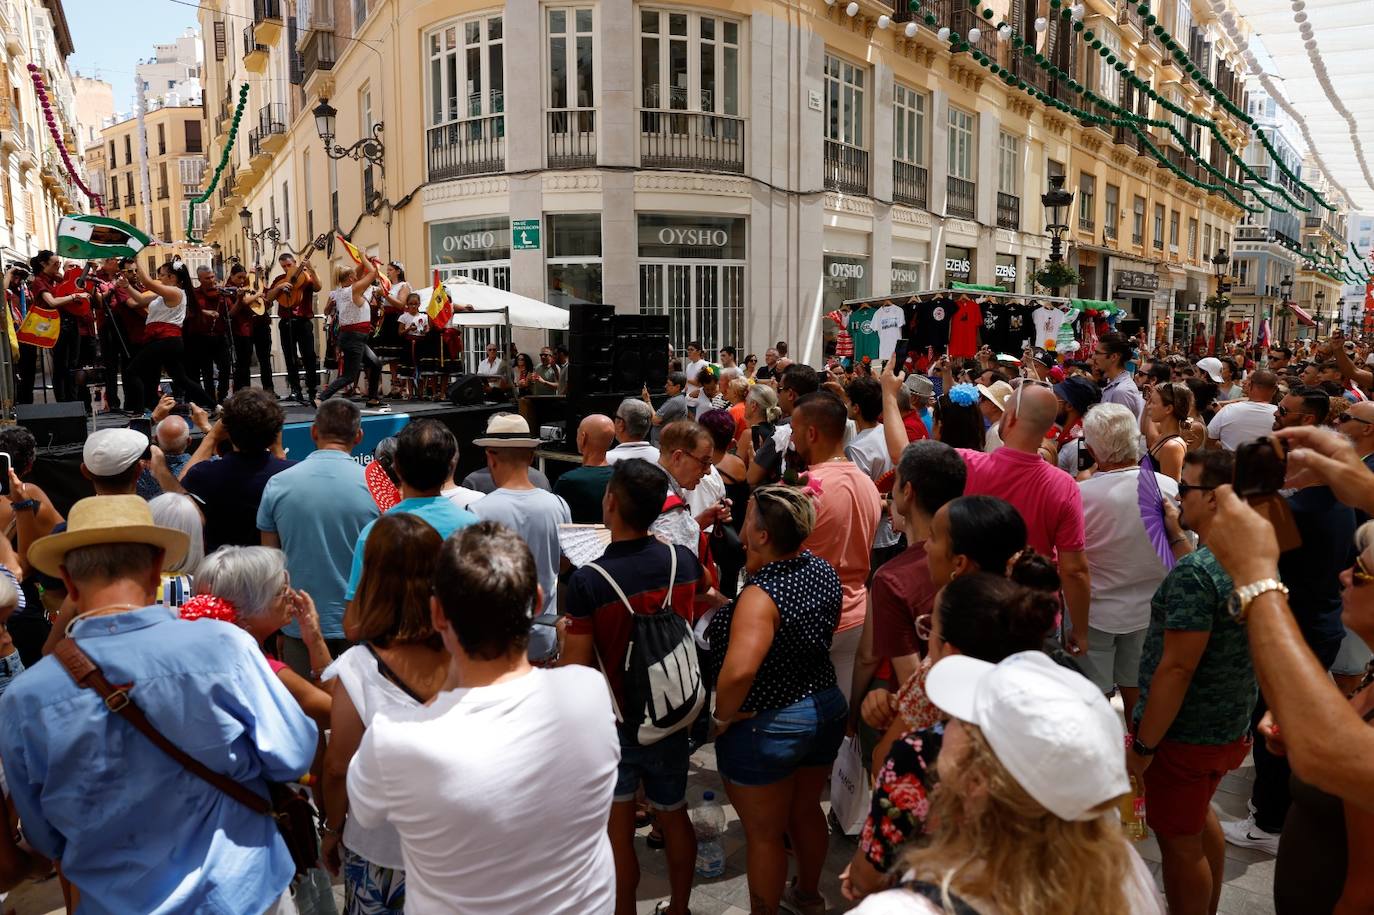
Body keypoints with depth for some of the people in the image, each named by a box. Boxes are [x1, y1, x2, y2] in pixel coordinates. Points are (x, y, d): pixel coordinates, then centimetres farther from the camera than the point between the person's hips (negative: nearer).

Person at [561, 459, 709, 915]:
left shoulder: (587, 581, -25)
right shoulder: (683, 560, -11)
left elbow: (576, 669, -19)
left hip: (614, 724, -4)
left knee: (618, 833, 13)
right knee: (674, 817, 23)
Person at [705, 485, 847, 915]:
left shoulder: (760, 595, -29)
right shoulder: (823, 571, -5)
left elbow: (739, 671, -44)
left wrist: (723, 716, -23)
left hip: (766, 727, -8)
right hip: (826, 709, 8)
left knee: (764, 833, 14)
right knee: (806, 810, 28)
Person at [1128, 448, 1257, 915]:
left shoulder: (1195, 571, -28)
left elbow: (1177, 669, -28)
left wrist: (1142, 745, -20)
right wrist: (1175, 532, 17)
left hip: (1185, 734, -9)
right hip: (1232, 725, 10)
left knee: (1178, 841, 9)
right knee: (1199, 816, 29)